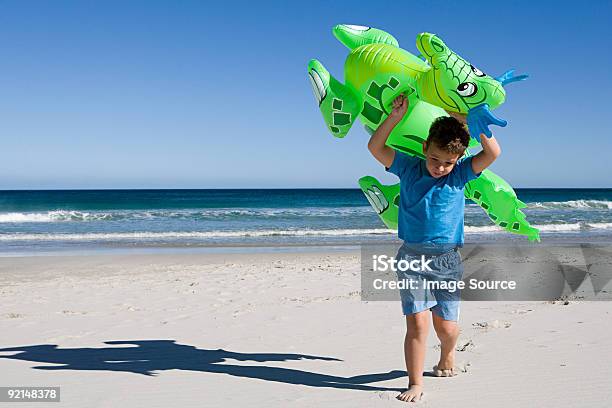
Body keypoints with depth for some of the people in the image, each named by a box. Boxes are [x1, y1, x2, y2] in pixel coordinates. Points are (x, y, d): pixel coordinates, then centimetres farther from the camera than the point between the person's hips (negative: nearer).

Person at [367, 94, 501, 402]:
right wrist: (397, 115, -14)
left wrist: (470, 121, -13)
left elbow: (493, 153, -9)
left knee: (447, 326, 6)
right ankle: (415, 383, 3)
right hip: (412, 257, -1)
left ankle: (447, 356, 40)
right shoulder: (408, 168, 2)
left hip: (447, 260, 1)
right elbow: (375, 147, -5)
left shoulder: (459, 175, 3)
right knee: (417, 322, -10)